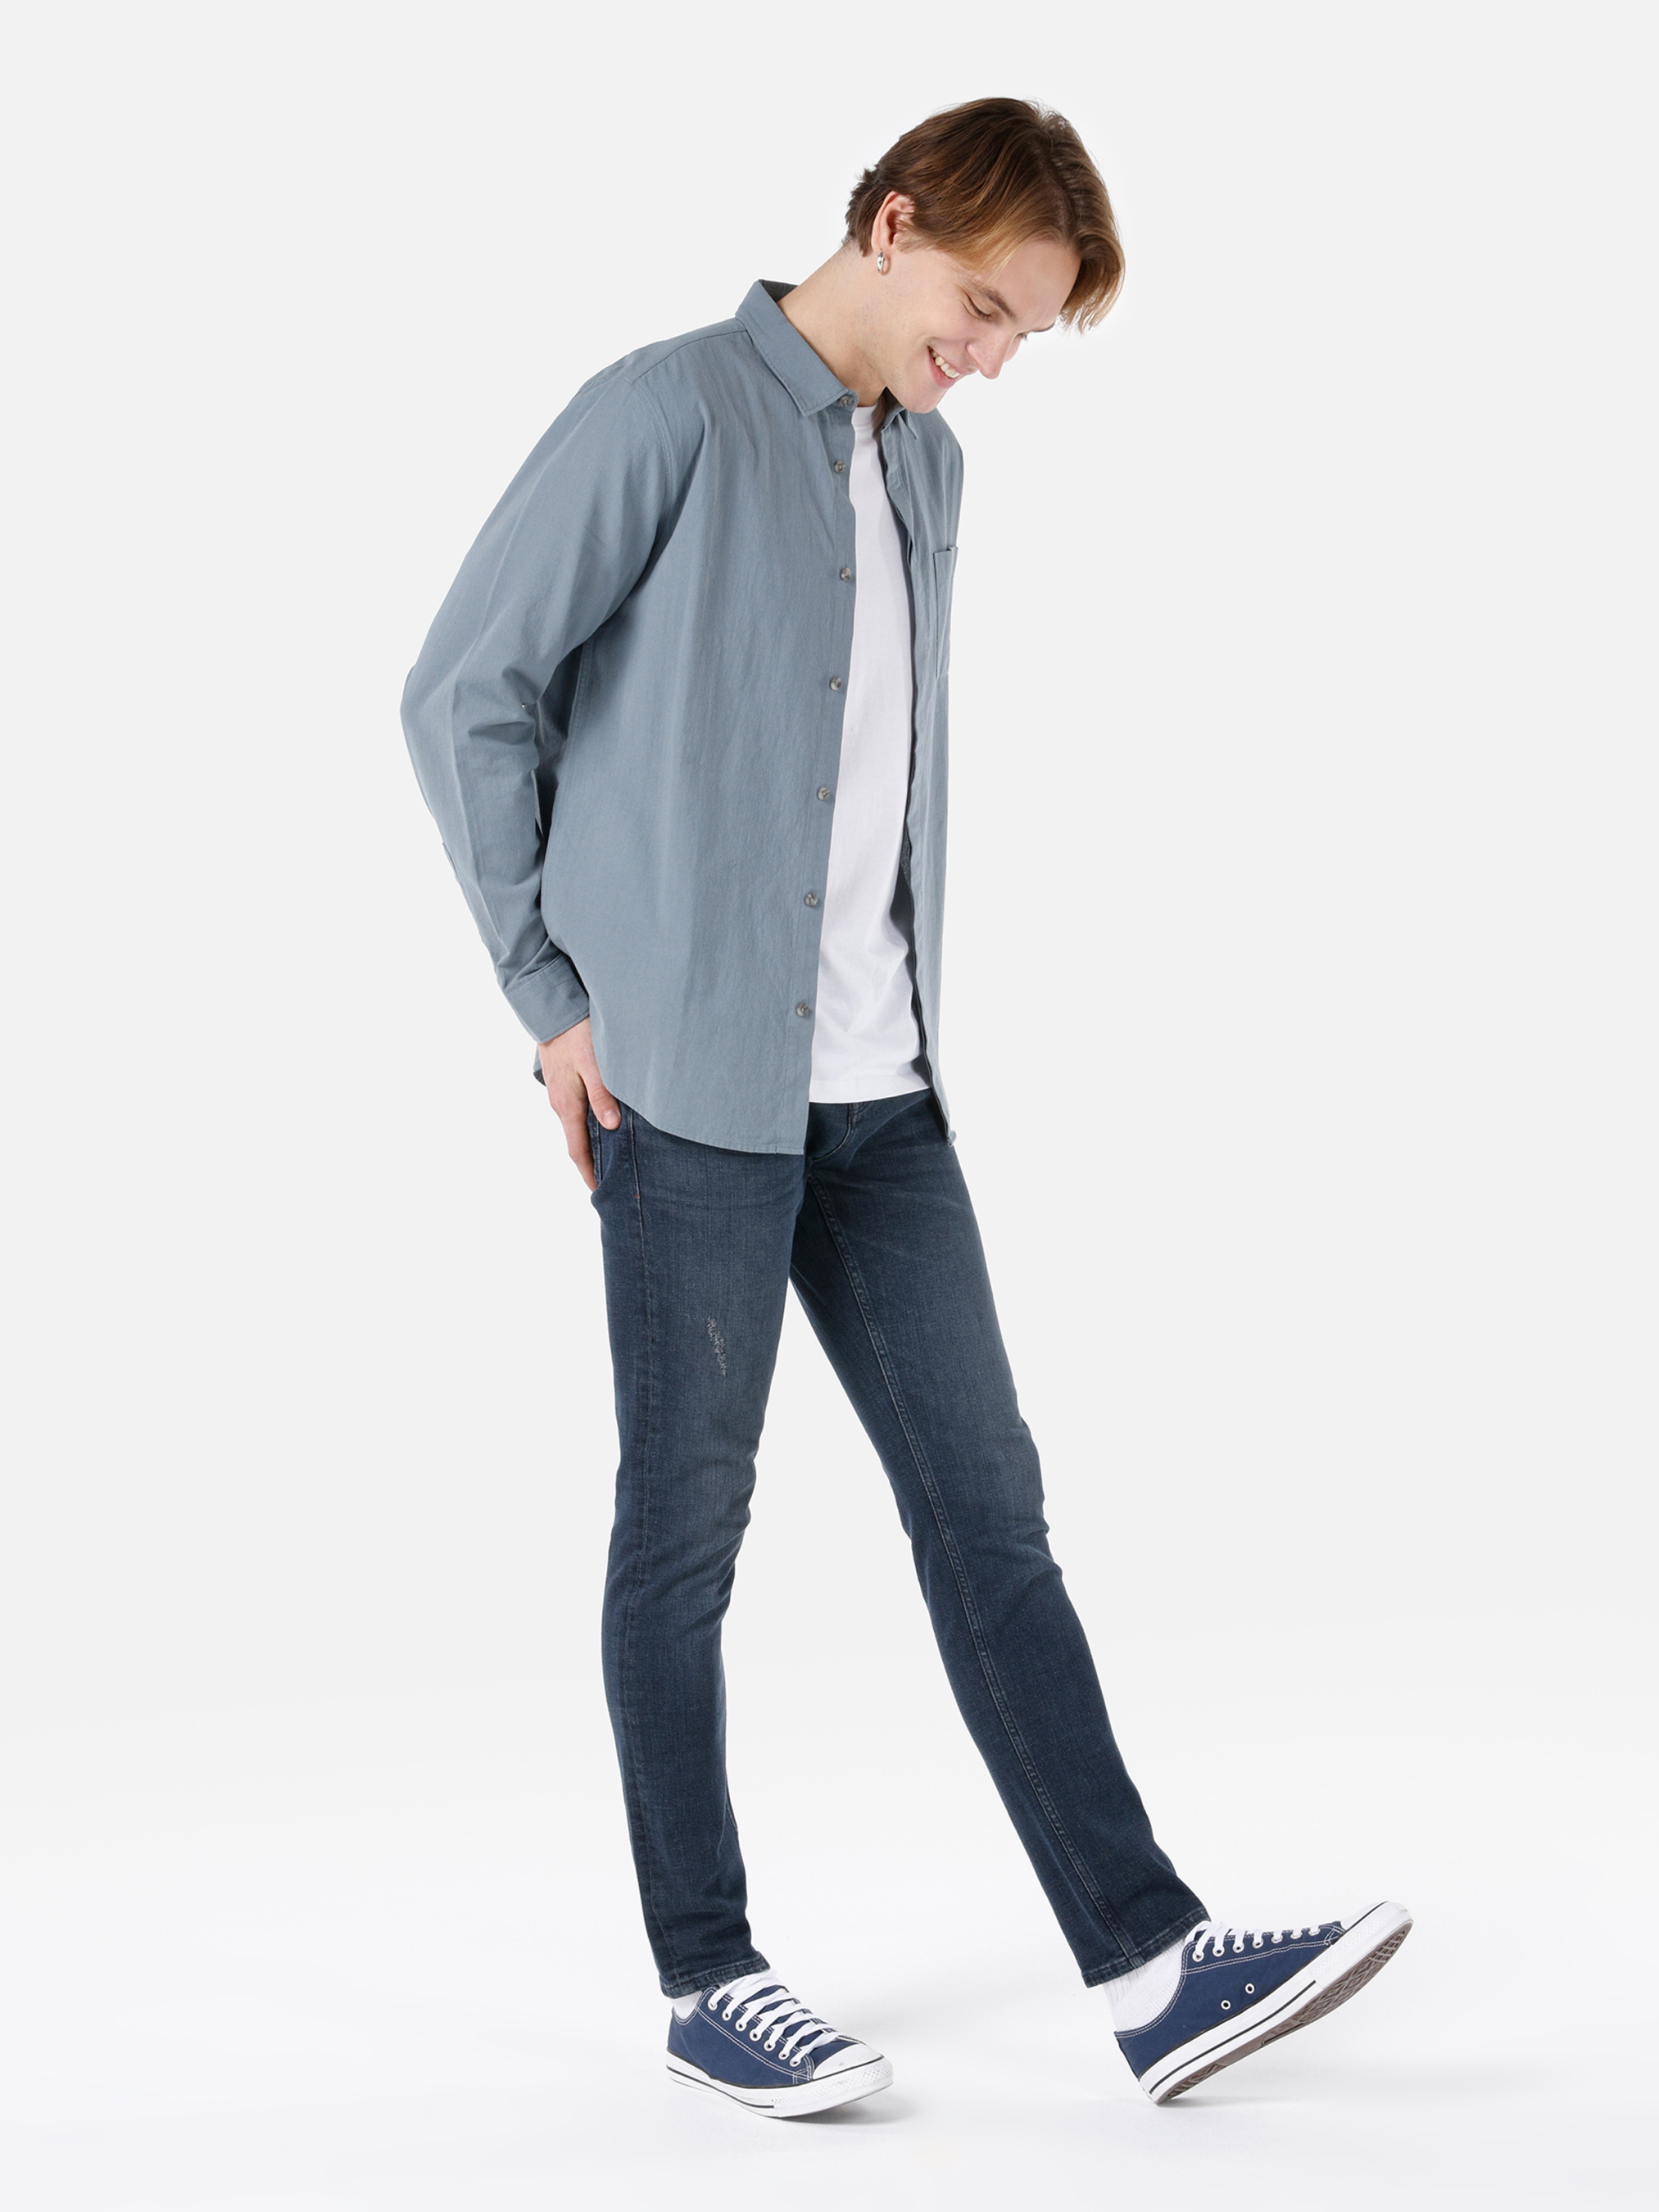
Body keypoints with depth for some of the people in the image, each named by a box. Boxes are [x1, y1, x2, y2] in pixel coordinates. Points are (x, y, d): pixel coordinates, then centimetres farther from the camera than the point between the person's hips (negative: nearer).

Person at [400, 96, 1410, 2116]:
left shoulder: (927, 469, 15)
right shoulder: (669, 412, -8)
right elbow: (465, 690, -8)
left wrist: (894, 994, 14)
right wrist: (553, 986, -7)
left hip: (880, 1087, 7)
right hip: (689, 1080, -7)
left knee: (986, 1507, 5)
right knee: (688, 1529, 3)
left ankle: (1153, 1966, 7)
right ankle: (708, 1984, 15)